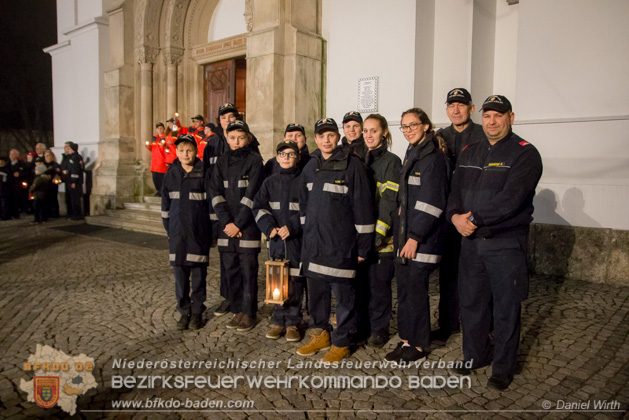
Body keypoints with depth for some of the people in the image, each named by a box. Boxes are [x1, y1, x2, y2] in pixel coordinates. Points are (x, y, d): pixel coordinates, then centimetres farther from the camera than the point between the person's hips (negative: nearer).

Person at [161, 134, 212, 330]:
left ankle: (197, 312, 17)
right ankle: (184, 311, 19)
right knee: (180, 272, 6)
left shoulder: (204, 174, -4)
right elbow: (165, 204, 12)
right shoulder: (171, 174, 7)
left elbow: (211, 202, -3)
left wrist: (210, 230, -4)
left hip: (199, 232, -3)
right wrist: (168, 228, 9)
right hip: (177, 232, 3)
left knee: (198, 272, 4)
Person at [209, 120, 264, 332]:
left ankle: (249, 313, 11)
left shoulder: (254, 160, -3)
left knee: (248, 271, 0)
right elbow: (216, 193, 3)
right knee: (230, 270, 8)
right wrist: (226, 222, -8)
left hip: (248, 225, -4)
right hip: (227, 225, 4)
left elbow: (251, 195, -10)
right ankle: (237, 310, 21)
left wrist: (238, 223, -12)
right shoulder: (222, 161, 10)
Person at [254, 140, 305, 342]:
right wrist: (269, 227, -10)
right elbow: (259, 207, 6)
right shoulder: (270, 182, 11)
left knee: (295, 280, 0)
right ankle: (278, 320, 21)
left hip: (297, 238, -3)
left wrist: (292, 226, -18)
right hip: (276, 239, 4)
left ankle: (293, 322, 14)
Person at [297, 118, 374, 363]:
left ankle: (341, 343, 19)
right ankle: (320, 335, 32)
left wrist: (363, 246, -9)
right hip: (313, 243, 6)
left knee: (343, 294, 3)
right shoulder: (310, 167, 11)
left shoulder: (352, 164, -9)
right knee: (315, 291, 14)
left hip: (341, 244, -6)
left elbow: (363, 207, -9)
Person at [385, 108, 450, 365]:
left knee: (416, 288, -1)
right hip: (406, 233, 8)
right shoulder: (411, 154, 16)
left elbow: (432, 202, -17)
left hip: (423, 237, -8)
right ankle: (406, 340, 24)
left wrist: (415, 237, -19)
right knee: (404, 286, 11)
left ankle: (419, 347, 14)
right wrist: (403, 235, 16)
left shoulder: (434, 157, -11)